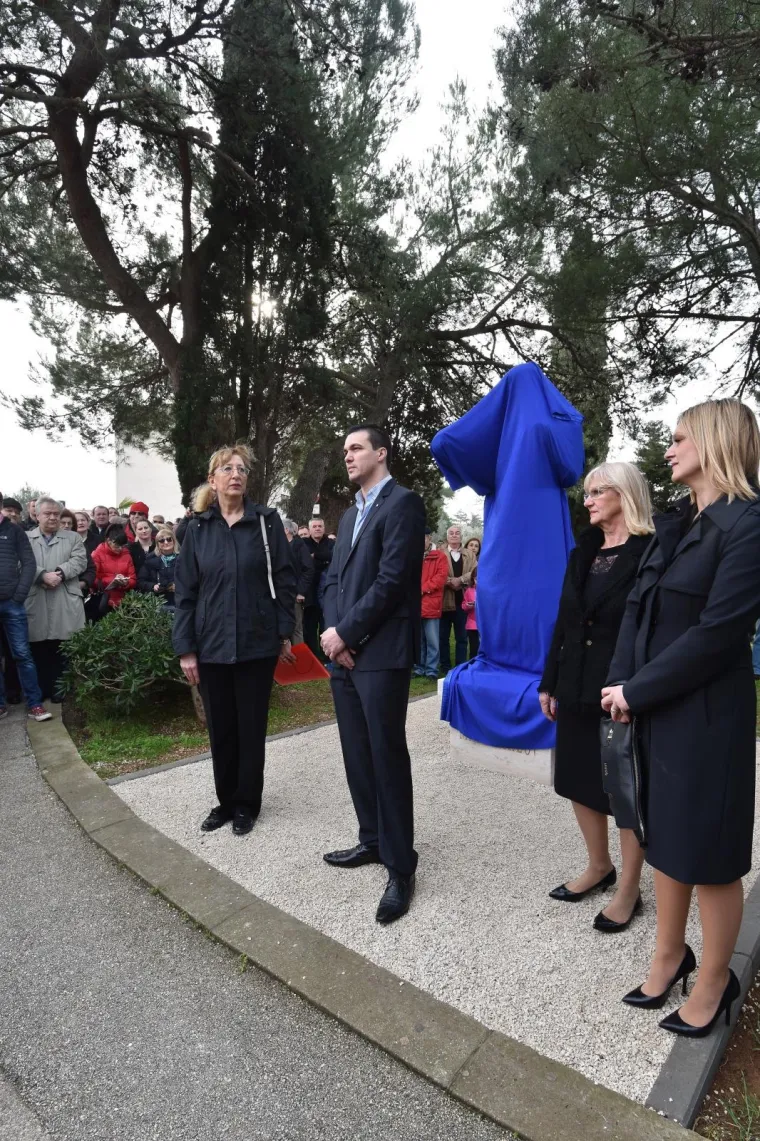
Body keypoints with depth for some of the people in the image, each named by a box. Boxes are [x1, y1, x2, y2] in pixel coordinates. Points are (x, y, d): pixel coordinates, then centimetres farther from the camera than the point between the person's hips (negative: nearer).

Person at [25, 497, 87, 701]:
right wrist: (43, 575, -17)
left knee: (63, 649, 2)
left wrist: (60, 573, -15)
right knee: (39, 649, 5)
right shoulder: (26, 538, 12)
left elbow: (80, 561, -1)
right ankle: (40, 689, 16)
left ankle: (60, 688, 12)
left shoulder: (73, 537, 13)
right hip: (36, 603, 0)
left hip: (65, 603, 0)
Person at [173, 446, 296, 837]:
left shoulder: (267, 520, -1)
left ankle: (247, 804, 27)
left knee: (251, 727, 10)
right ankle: (226, 800, 32)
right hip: (212, 645, 2)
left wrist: (285, 633, -4)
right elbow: (184, 591, 3)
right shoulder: (198, 527, 3)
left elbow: (284, 579, -1)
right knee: (220, 728, 13)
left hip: (257, 643, -2)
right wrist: (185, 648, -1)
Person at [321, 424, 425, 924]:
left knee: (387, 758, -1)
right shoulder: (351, 514, 21)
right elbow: (333, 579, 16)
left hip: (381, 653, -8)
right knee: (357, 756, 16)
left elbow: (391, 581, -17)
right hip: (346, 653, 8)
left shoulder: (403, 503, -8)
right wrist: (332, 632, -1)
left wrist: (345, 632, -13)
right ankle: (373, 841, 33)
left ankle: (400, 867, 14)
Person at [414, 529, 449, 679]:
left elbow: (441, 576, -8)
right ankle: (419, 668, 20)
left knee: (432, 640, 0)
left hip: (431, 604, -4)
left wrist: (423, 589, -12)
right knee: (418, 640, 11)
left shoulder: (440, 556, 2)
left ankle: (431, 670, 7)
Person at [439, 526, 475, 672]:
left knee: (462, 637, 8)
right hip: (445, 601, -2)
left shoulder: (470, 555, 12)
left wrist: (459, 580, -15)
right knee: (443, 636, 6)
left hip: (462, 601, 2)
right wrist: (450, 582, -20)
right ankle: (445, 667, 16)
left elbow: (474, 572, -3)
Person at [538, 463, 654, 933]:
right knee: (580, 780, 15)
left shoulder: (650, 553, -10)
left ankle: (629, 889, 27)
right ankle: (599, 866, 37)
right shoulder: (582, 554, 10)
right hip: (576, 687, 7)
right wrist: (549, 682, 10)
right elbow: (563, 622, 11)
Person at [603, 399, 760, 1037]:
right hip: (654, 711, 7)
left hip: (707, 716, -7)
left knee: (708, 851, 10)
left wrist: (637, 692, -15)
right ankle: (670, 956, 39)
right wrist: (621, 683, -6)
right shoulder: (676, 523, 10)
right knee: (666, 837, 19)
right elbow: (638, 607, 7)